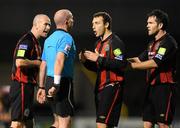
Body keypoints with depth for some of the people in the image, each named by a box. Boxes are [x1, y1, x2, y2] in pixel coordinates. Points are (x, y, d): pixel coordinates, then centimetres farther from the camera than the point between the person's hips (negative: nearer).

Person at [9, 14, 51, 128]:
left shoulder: (35, 42, 19)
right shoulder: (26, 41, -14)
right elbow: (19, 62, -27)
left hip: (28, 85, 11)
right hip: (22, 85, -11)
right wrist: (37, 63, -15)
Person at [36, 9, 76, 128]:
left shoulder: (49, 39, 16)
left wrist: (42, 87, 24)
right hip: (63, 82, -8)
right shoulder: (66, 38, -11)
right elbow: (59, 60, -26)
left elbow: (43, 65, 19)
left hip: (50, 81, 8)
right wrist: (56, 85, -30)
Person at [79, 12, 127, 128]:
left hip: (112, 87, -9)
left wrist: (99, 59, -21)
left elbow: (121, 65, -22)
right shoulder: (99, 43, 18)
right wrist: (86, 61, 4)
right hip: (100, 88, 9)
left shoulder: (115, 42, -9)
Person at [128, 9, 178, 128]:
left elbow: (155, 63, -23)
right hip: (152, 87, 9)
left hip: (165, 88, -9)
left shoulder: (168, 42, -13)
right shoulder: (153, 43, 17)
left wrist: (130, 65, -21)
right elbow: (140, 59, 19)